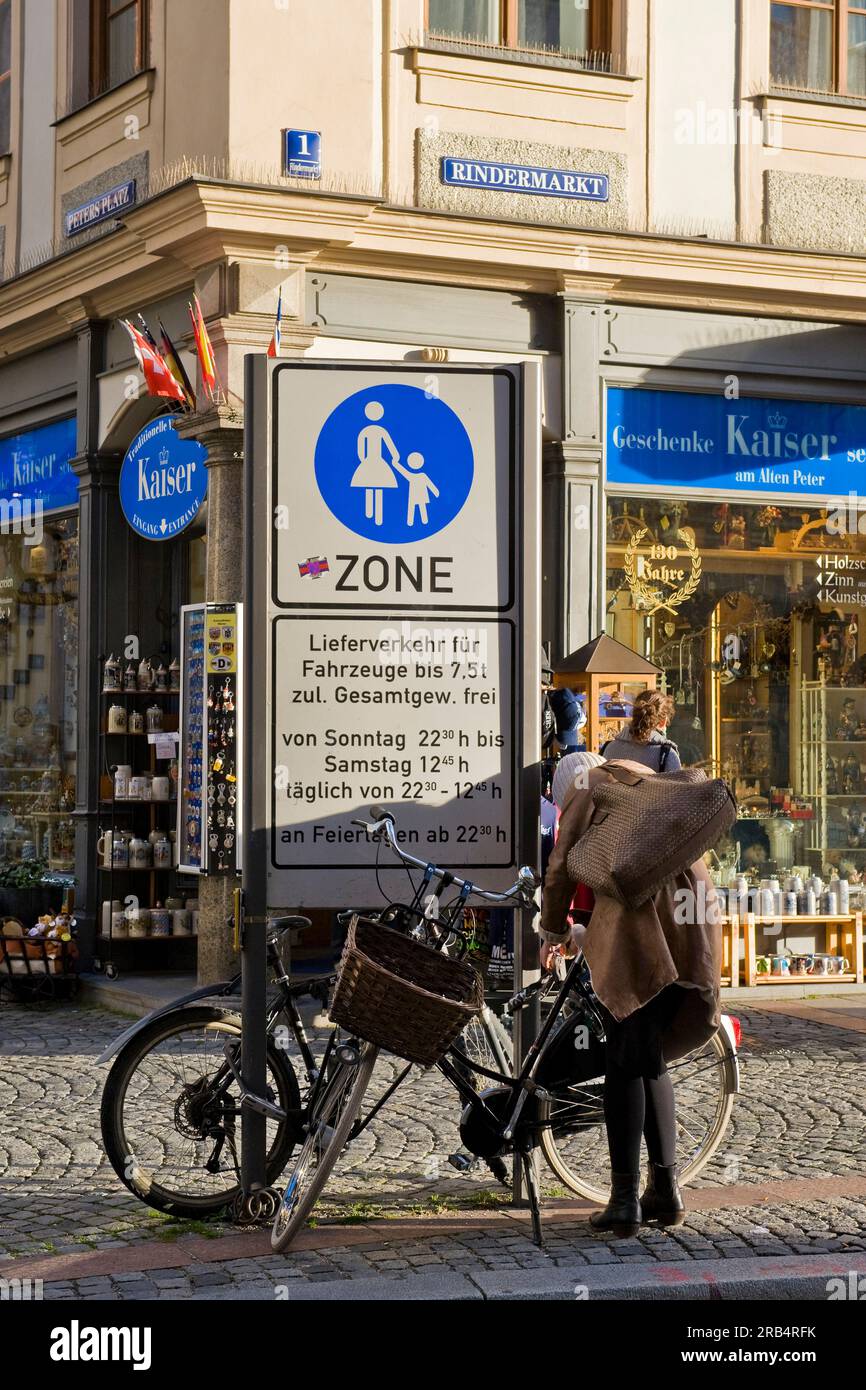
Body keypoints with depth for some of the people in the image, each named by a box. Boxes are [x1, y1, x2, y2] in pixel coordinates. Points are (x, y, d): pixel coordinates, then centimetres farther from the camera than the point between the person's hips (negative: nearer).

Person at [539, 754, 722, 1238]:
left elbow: (564, 866, 4)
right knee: (651, 1061, 17)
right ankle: (666, 1190, 18)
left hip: (640, 929, -6)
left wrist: (553, 933, 18)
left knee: (625, 1064, 0)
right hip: (695, 928, 6)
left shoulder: (588, 785, 12)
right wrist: (586, 934, 39)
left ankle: (625, 1200, -1)